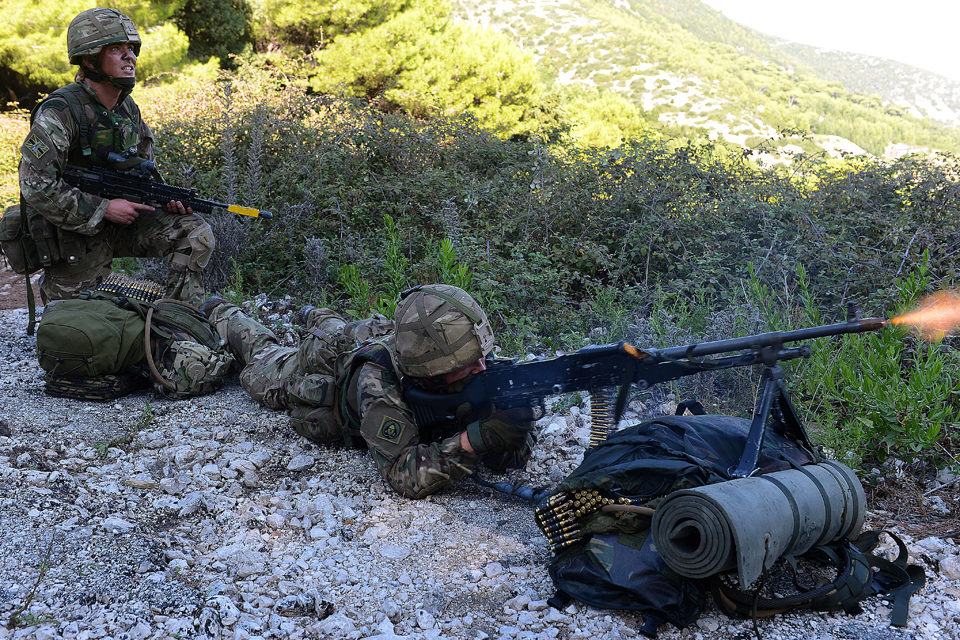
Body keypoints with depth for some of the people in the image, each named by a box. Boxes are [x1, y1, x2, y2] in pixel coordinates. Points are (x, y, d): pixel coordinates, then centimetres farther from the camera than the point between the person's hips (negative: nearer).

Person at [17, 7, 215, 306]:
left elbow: (143, 169, 17)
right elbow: (35, 186, -26)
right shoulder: (59, 112, -20)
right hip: (72, 232, -6)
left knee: (196, 233, -11)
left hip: (117, 219, 6)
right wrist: (104, 209, -25)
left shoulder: (128, 108, 3)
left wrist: (164, 199, -5)